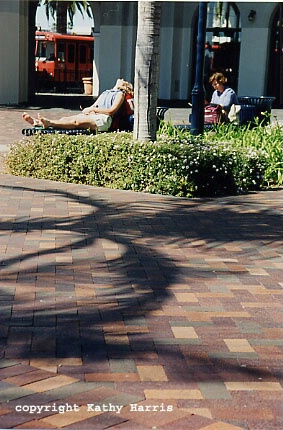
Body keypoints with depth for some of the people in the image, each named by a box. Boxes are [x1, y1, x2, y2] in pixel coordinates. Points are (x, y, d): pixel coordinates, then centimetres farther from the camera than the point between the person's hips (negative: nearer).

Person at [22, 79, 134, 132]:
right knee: (65, 118, -15)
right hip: (93, 116, 7)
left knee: (75, 121, -30)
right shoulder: (105, 93, 36)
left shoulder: (120, 94, 11)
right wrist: (88, 109, 2)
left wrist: (92, 109, -6)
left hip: (103, 119, -7)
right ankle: (37, 122, -31)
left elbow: (112, 110, -5)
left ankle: (49, 123, -49)